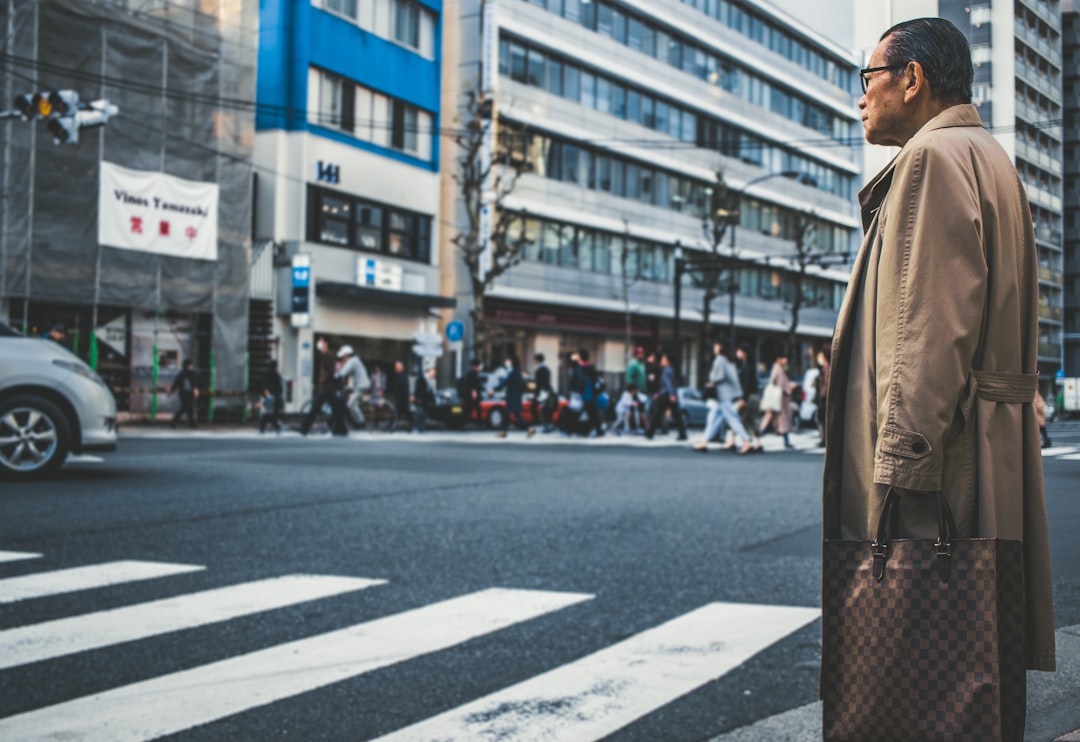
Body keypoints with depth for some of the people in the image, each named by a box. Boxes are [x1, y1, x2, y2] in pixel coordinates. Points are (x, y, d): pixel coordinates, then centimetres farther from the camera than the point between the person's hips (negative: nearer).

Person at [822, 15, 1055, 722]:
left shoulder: (935, 155, -8)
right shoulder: (993, 159, 24)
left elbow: (932, 325, -19)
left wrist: (898, 468, -22)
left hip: (940, 452, -11)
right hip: (993, 447, 11)